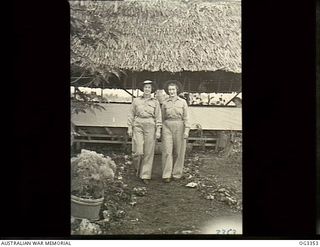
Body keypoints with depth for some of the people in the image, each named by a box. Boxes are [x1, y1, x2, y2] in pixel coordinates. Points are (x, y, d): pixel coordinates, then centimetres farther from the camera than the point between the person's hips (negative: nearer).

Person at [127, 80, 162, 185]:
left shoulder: (155, 102, 8)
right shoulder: (136, 100, 9)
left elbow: (158, 117, 5)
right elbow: (131, 115, 10)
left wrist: (158, 130, -2)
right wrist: (129, 128, 3)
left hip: (150, 126, 0)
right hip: (138, 126, 0)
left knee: (149, 152, -1)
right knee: (138, 151, -8)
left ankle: (145, 176, 8)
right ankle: (137, 168, 22)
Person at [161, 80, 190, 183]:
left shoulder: (183, 102, 4)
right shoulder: (165, 103, 8)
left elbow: (186, 117, 1)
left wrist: (186, 130, -9)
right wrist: (161, 131, 15)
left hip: (179, 128, 0)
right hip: (167, 127, 0)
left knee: (178, 152, 5)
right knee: (167, 151, -7)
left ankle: (177, 173, 17)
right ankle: (166, 175, -5)